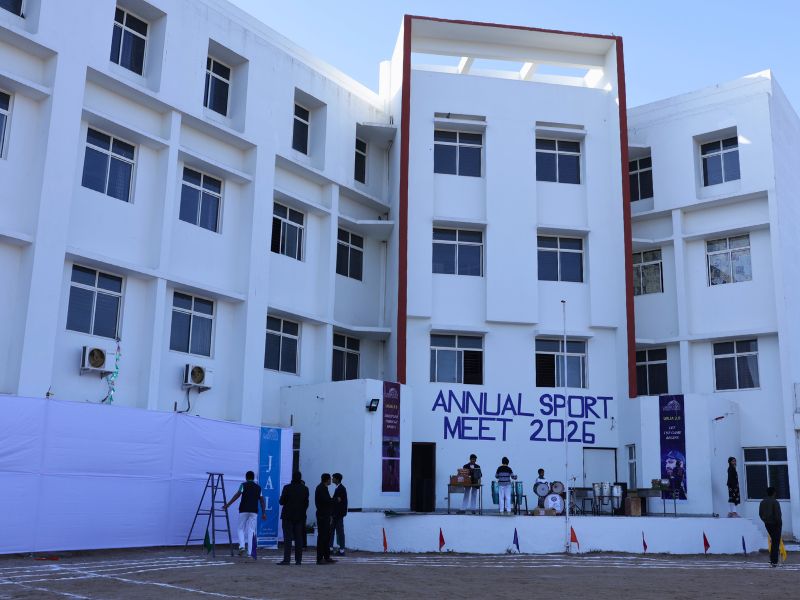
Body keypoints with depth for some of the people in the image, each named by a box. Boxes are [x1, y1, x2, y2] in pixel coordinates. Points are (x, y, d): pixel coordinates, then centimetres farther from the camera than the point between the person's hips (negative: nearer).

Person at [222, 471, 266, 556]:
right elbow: (262, 501, 9)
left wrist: (227, 505, -8)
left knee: (241, 529, 11)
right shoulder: (258, 487, 13)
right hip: (254, 511, 2)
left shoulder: (243, 485, 3)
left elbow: (237, 495, -10)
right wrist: (264, 513, 10)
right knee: (251, 531, 5)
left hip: (243, 510, -2)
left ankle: (242, 546, -11)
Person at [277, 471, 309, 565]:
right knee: (299, 538, 7)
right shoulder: (305, 489, 0)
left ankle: (286, 559, -7)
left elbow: (281, 502, -7)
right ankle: (298, 560, 6)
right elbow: (306, 503, 5)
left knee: (287, 538, -2)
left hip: (288, 516, -3)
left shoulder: (287, 487, -10)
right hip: (300, 516, 3)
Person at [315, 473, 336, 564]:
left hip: (325, 515, 10)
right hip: (322, 515, -10)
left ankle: (327, 557, 18)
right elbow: (326, 500, -23)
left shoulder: (323, 488, 17)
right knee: (322, 536, -7)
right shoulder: (321, 488, -14)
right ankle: (320, 559, -4)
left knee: (327, 536, 13)